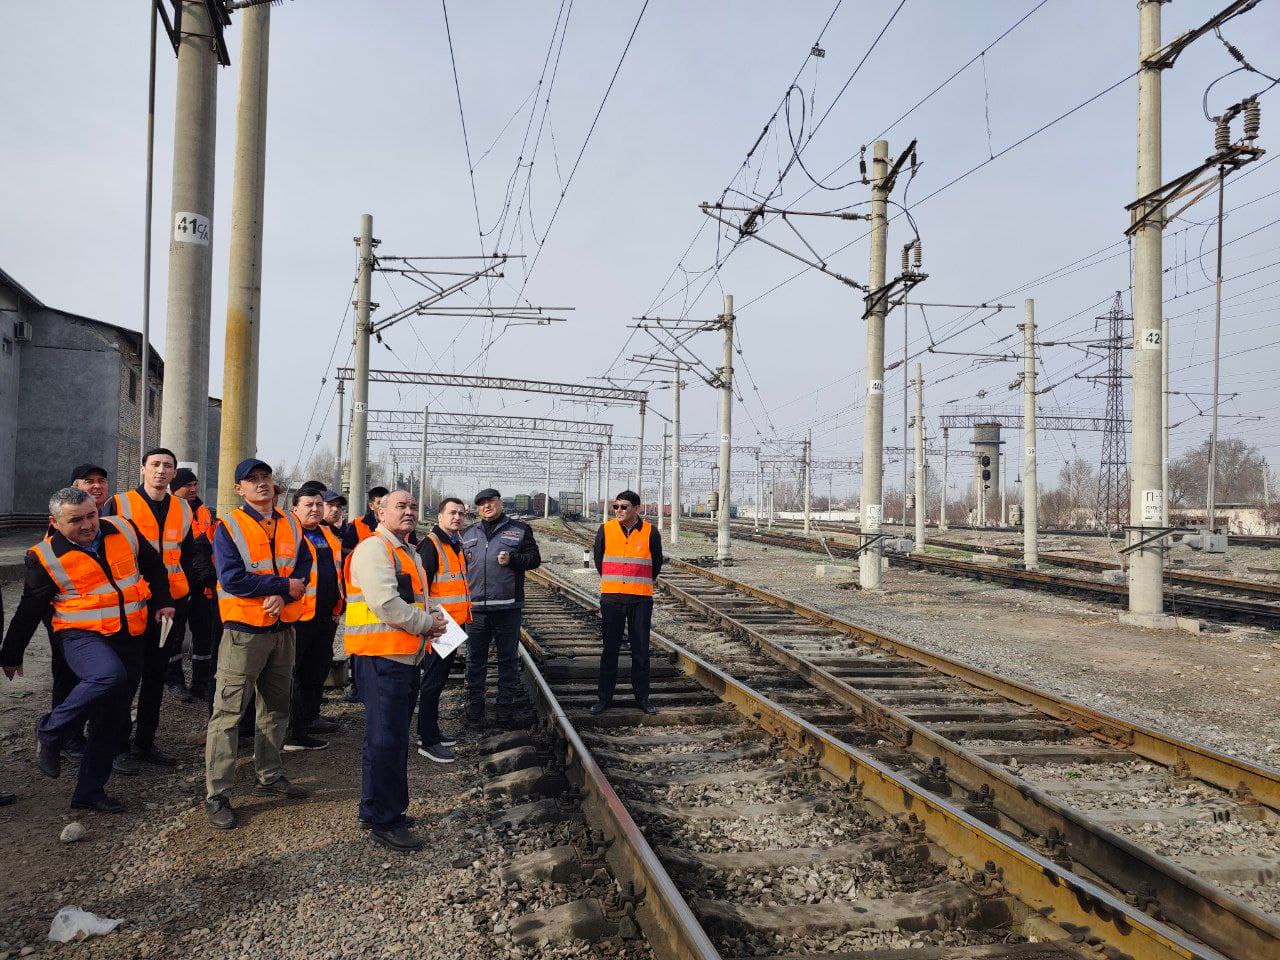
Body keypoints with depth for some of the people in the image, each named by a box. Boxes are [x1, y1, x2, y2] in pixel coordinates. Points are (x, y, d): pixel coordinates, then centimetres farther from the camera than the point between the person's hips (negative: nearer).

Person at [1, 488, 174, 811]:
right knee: (109, 674, -36)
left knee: (113, 718, 7)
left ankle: (89, 791, 21)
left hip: (130, 639, 4)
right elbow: (29, 611, 4)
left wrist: (162, 602, 11)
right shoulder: (46, 557, -6)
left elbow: (154, 565, 18)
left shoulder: (123, 530, 1)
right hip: (83, 636, -4)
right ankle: (50, 732, -11)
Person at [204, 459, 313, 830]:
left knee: (276, 707, 16)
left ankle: (270, 777, 30)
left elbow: (304, 567, 1)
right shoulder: (228, 527, -8)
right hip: (244, 631, -6)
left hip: (282, 627, 6)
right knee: (228, 712, -4)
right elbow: (233, 579, -18)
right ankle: (216, 795, 3)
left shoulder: (290, 524, 8)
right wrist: (284, 585, -16)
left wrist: (283, 596, -18)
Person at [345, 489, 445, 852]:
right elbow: (384, 604, -23)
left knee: (396, 737, 18)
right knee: (386, 740, -4)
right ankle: (383, 821, 6)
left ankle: (387, 808, 31)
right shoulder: (374, 549, -13)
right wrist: (426, 624, -13)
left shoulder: (408, 553, 20)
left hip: (406, 657, 10)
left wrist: (430, 610, 10)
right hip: (381, 656, -10)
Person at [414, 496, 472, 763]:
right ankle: (427, 741, 2)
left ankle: (430, 731, 28)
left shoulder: (456, 545, 15)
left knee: (439, 679, 17)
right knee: (433, 681, -4)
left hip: (455, 623, 9)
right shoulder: (430, 545, -14)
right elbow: (421, 585, -19)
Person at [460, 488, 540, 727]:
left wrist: (512, 559, -13)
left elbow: (534, 559, 2)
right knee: (475, 658, 9)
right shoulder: (468, 533, 15)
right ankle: (474, 704, 20)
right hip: (475, 607, 3)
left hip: (508, 606, -2)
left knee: (508, 658, 5)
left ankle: (506, 707, 14)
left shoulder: (520, 530, 5)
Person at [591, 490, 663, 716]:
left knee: (641, 650, 6)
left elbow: (656, 564, 10)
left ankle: (642, 697, 17)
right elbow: (598, 558, 13)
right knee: (610, 649, 6)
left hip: (641, 599, 0)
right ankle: (604, 697, 15)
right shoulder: (605, 529, 0)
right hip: (611, 598, 1)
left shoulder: (650, 532, -3)